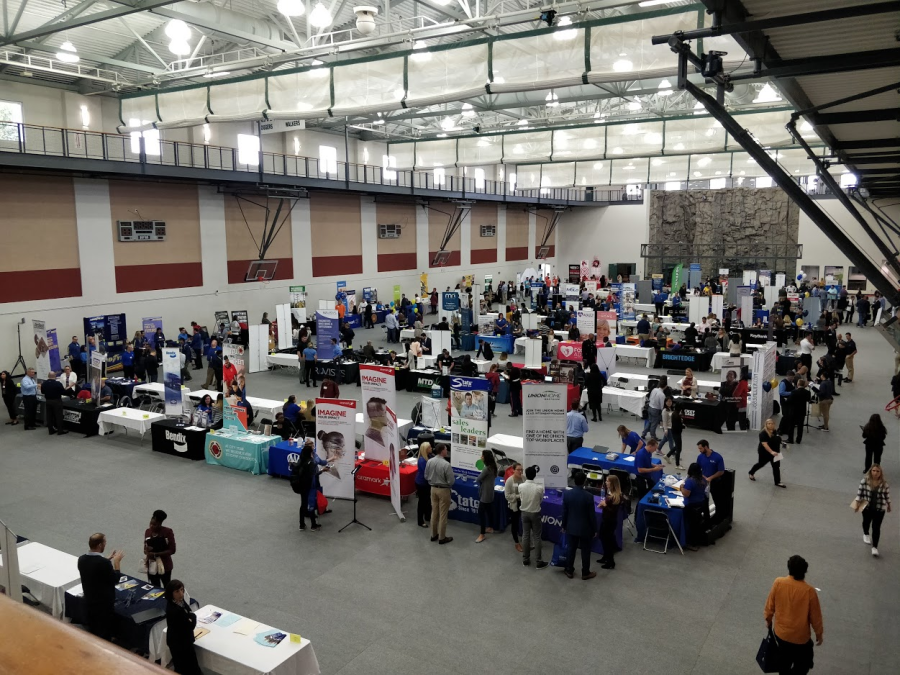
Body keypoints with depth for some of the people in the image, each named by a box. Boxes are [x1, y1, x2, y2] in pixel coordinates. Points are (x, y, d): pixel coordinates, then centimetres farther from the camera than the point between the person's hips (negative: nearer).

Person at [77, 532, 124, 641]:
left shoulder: (81, 559, -7)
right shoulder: (104, 563, -27)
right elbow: (115, 580, -13)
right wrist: (116, 562, -5)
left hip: (89, 603, 7)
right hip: (104, 604, -7)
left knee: (92, 634, 22)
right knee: (104, 637, 8)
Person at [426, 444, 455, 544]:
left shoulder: (429, 461, -6)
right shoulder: (446, 464, -25)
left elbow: (426, 476, 5)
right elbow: (451, 481, -19)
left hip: (433, 489, 6)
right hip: (443, 490, -6)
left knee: (434, 512, 18)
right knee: (443, 514, 6)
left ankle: (434, 535, 29)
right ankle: (442, 538, 16)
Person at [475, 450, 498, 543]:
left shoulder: (486, 468, -24)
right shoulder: (493, 467, 5)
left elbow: (477, 480, -15)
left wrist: (479, 480, 6)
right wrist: (482, 480, 2)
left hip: (485, 493, -10)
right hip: (489, 493, 10)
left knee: (481, 512, -6)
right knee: (489, 510, 21)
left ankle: (482, 534, -3)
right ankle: (490, 528, 35)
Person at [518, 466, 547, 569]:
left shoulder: (521, 486, -15)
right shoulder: (539, 487, -19)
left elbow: (520, 498, -1)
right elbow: (541, 500, -4)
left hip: (524, 513, 2)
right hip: (535, 513, -2)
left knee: (525, 536, 13)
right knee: (537, 537, 7)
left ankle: (525, 560, 23)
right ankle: (538, 562, 13)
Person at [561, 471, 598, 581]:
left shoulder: (566, 493, -11)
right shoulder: (588, 496, -21)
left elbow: (564, 512, -1)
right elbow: (592, 515, -13)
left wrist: (564, 525, 12)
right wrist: (595, 529, 0)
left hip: (571, 527, 3)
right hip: (585, 528, -3)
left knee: (570, 549, 15)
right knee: (585, 551, 12)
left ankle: (569, 571, 26)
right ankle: (585, 573, 24)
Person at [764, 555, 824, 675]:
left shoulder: (778, 583, -17)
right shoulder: (809, 591, -25)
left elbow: (770, 604, -3)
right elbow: (815, 616, -13)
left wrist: (768, 619, 15)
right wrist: (819, 633, 5)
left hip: (780, 632, 4)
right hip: (799, 636, -4)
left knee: (784, 657, 28)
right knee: (803, 664, 22)